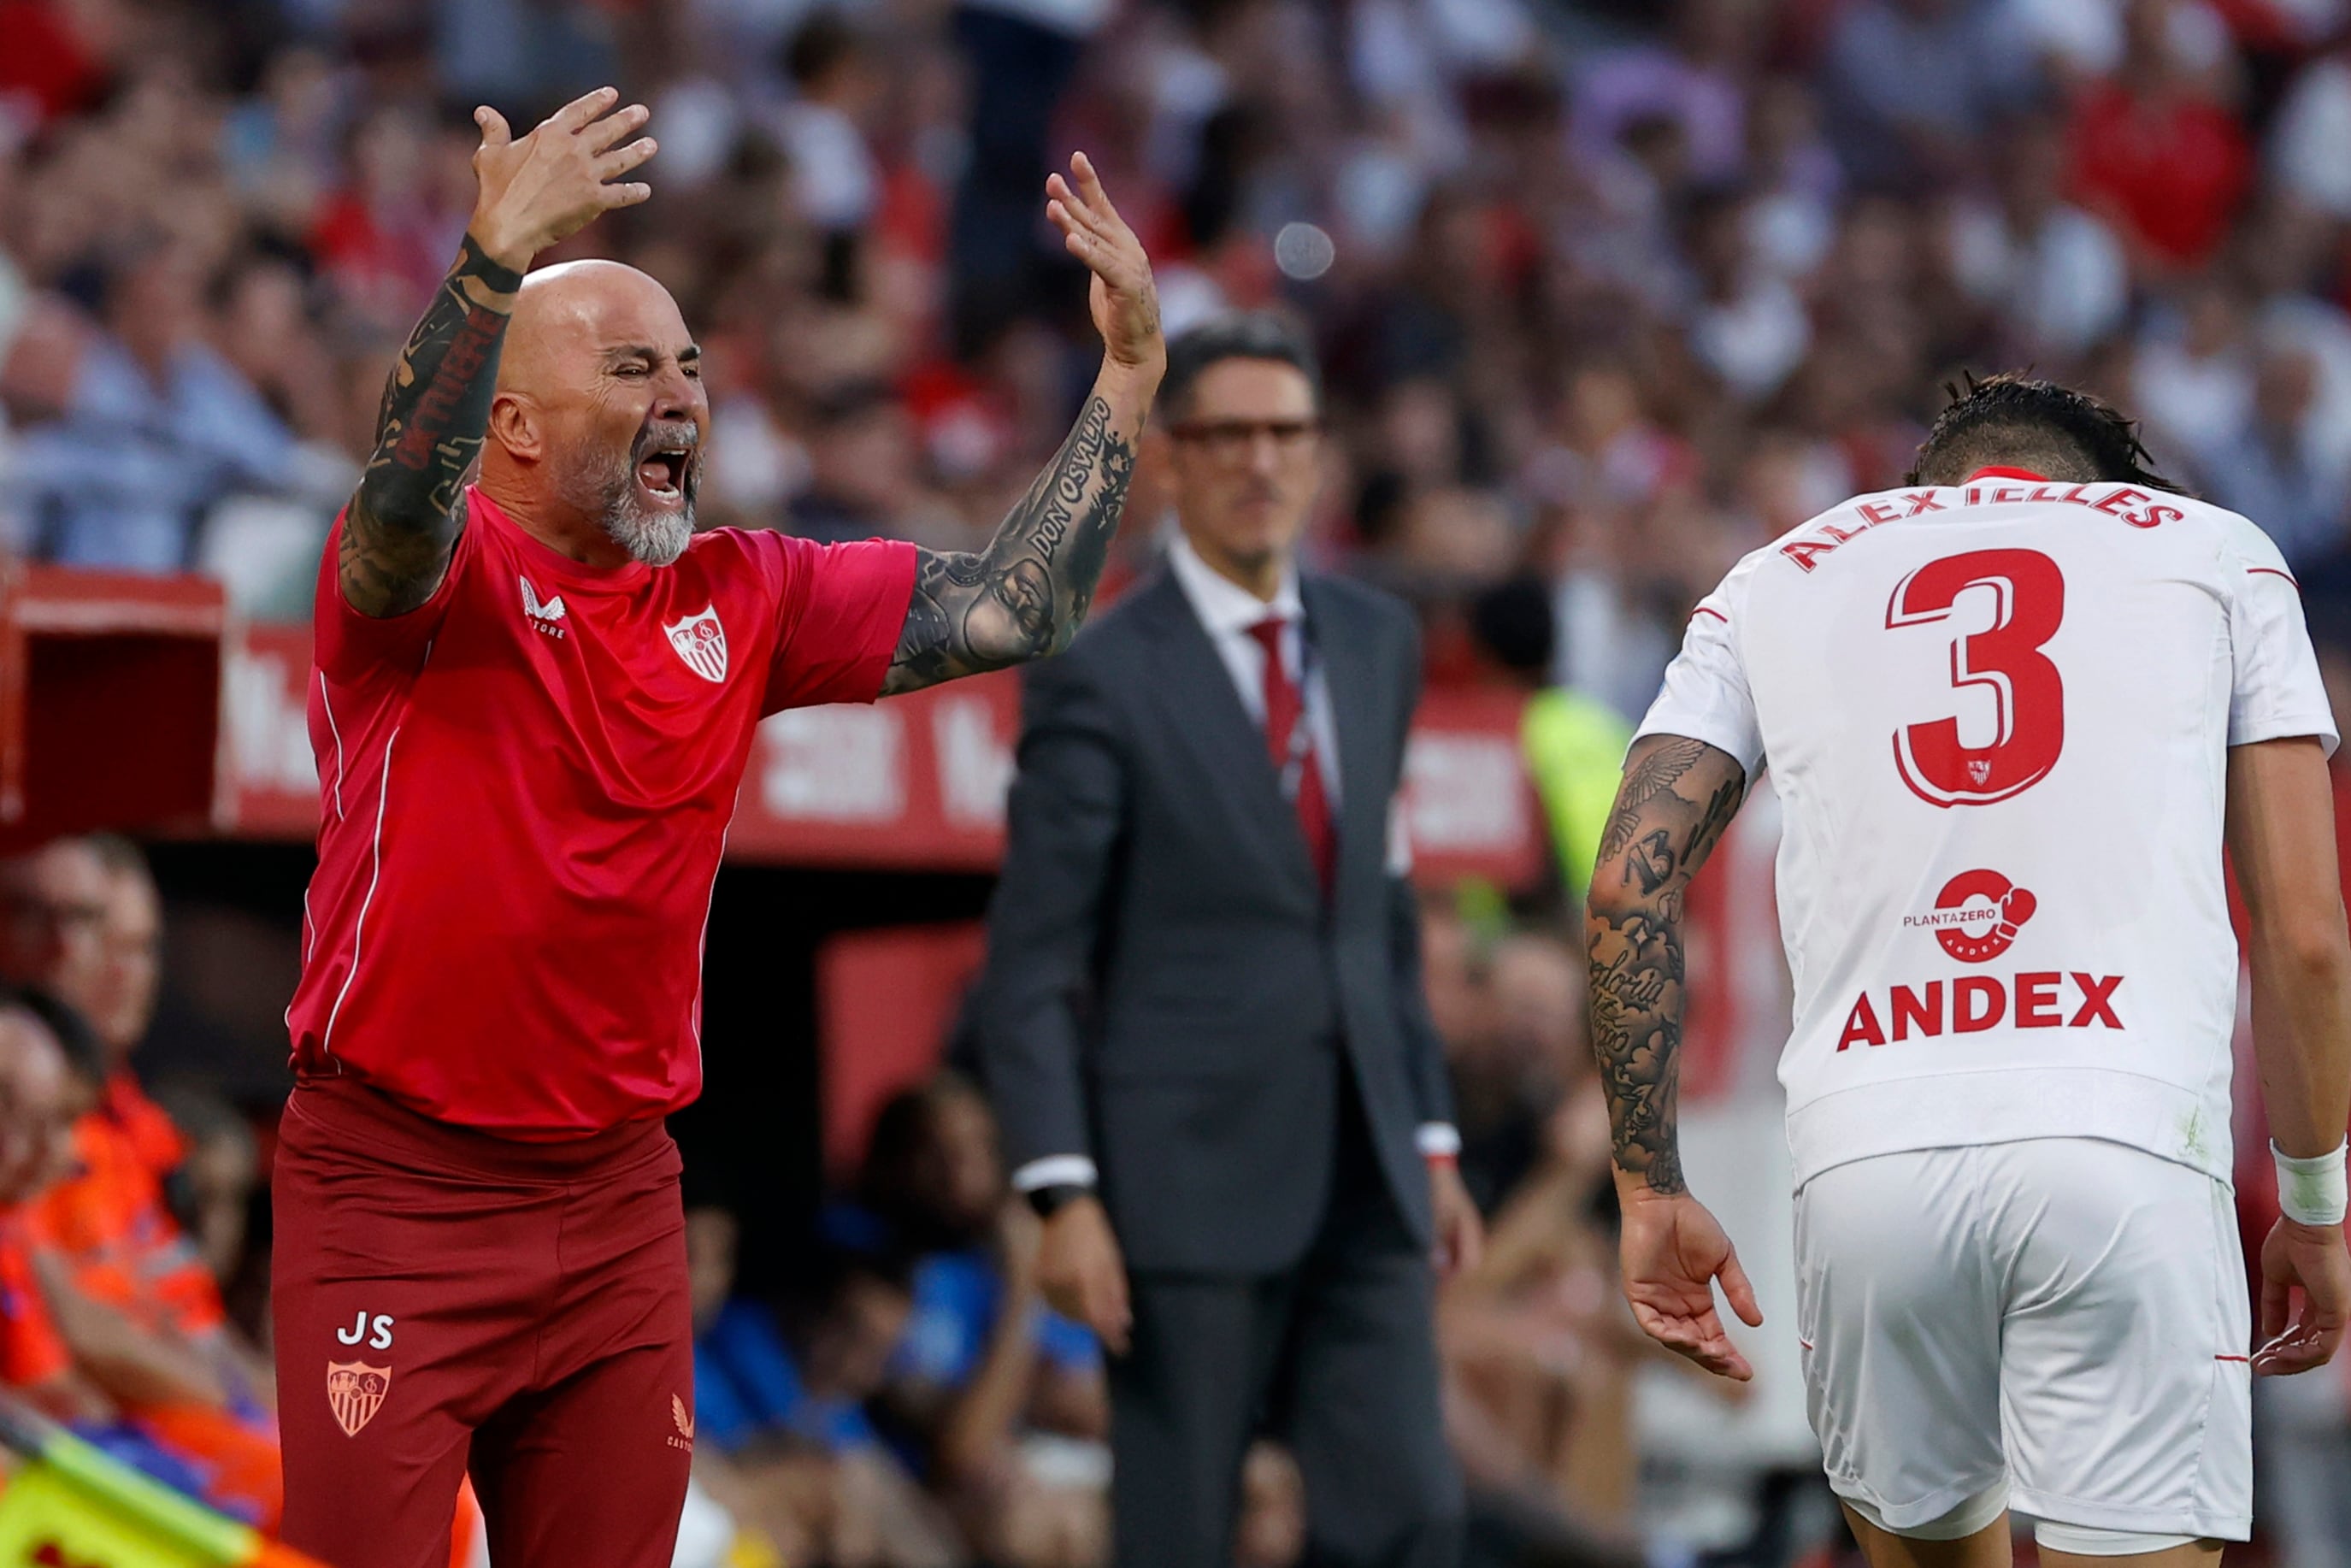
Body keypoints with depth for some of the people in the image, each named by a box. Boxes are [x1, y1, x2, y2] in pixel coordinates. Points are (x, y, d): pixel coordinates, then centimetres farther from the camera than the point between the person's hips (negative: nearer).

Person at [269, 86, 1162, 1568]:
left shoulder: (743, 599, 8)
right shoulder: (435, 572, -9)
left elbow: (1010, 611, 7)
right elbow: (408, 501, -32)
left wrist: (1130, 373, 1)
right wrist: (495, 260, -45)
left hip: (619, 1195, 5)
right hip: (392, 1184, -5)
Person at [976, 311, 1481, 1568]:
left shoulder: (1376, 643, 13)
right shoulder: (1101, 677, -7)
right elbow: (1032, 965, -8)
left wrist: (1431, 1138, 16)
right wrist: (1063, 1194, -16)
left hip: (1363, 1181, 5)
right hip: (1189, 1178, -5)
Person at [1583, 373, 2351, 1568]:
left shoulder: (1773, 583, 23)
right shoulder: (2215, 552, 19)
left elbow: (1631, 885, 10)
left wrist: (1650, 1193, 14)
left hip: (1863, 1156, 2)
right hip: (2127, 1153, -2)